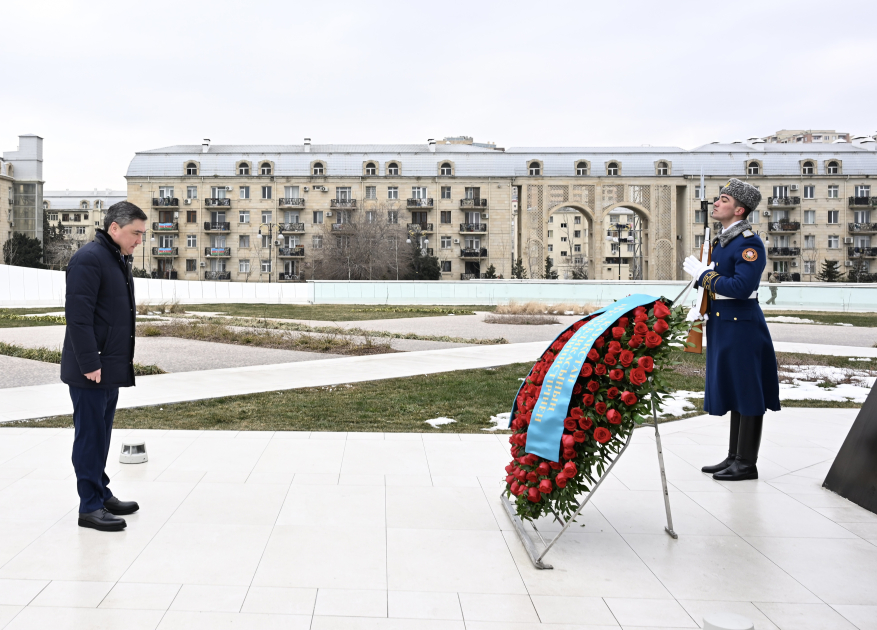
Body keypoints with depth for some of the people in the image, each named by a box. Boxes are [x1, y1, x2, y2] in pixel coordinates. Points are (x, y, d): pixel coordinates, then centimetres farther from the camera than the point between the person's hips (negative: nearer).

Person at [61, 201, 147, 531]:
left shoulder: (119, 260, 16)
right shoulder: (89, 258, -15)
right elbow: (78, 315, -21)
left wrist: (126, 355, 16)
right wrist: (89, 363, -22)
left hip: (112, 367, 9)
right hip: (90, 370, -9)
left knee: (101, 434, 16)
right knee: (90, 435, -2)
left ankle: (102, 494, 26)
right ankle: (90, 506, 5)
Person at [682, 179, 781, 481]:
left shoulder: (750, 243, -14)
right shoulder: (721, 242, 15)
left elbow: (741, 287, -24)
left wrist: (702, 273, -16)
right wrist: (699, 308, 7)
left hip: (742, 328, -10)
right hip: (723, 326, 10)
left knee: (747, 394, -2)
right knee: (732, 392, 14)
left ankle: (747, 463, 5)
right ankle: (734, 457, 23)